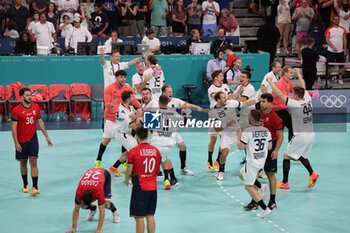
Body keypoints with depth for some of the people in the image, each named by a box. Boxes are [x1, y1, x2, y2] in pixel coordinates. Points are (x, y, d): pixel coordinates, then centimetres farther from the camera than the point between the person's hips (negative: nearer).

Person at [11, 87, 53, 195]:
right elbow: (13, 127, -9)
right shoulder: (16, 110, -10)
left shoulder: (36, 107, 3)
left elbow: (40, 122, 13)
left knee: (33, 162, -7)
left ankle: (35, 187, -10)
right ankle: (25, 184, 30)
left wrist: (47, 137, 13)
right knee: (23, 163, 11)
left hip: (33, 139, 2)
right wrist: (16, 143, -13)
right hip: (21, 141, -2)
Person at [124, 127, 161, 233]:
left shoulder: (133, 151, -10)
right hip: (153, 187, 5)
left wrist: (126, 180, 12)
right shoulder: (156, 150, 4)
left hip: (140, 187, -5)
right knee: (150, 216, 10)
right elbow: (158, 171, 12)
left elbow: (129, 172, -8)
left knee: (139, 217, 1)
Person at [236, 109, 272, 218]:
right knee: (241, 174, 27)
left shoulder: (248, 131, -18)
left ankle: (265, 208, -7)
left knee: (248, 186, 1)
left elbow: (240, 147, -14)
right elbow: (269, 147, 8)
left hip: (252, 162, -8)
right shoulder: (266, 131, 2)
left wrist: (238, 137, 4)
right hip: (262, 161, 8)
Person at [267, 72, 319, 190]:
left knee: (286, 156, 7)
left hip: (301, 136, -7)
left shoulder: (295, 104, -16)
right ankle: (312, 174, 5)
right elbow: (303, 86, 18)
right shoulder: (308, 100, 2)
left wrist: (270, 82, -4)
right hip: (311, 135, 7)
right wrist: (298, 73, 30)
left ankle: (285, 183, 8)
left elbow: (280, 95, -14)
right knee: (301, 156, 26)